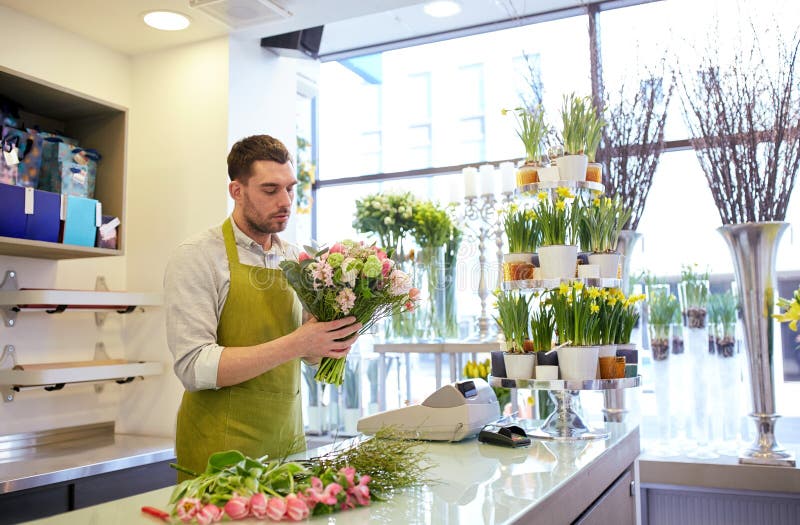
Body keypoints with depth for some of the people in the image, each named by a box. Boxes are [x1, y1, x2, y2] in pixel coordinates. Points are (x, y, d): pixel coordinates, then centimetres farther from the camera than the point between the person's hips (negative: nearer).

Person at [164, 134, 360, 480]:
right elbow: (194, 367, -20)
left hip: (287, 445, 5)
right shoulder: (196, 256, -10)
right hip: (219, 452, -5)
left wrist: (333, 340, -9)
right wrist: (295, 344, -25)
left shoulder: (296, 260, 6)